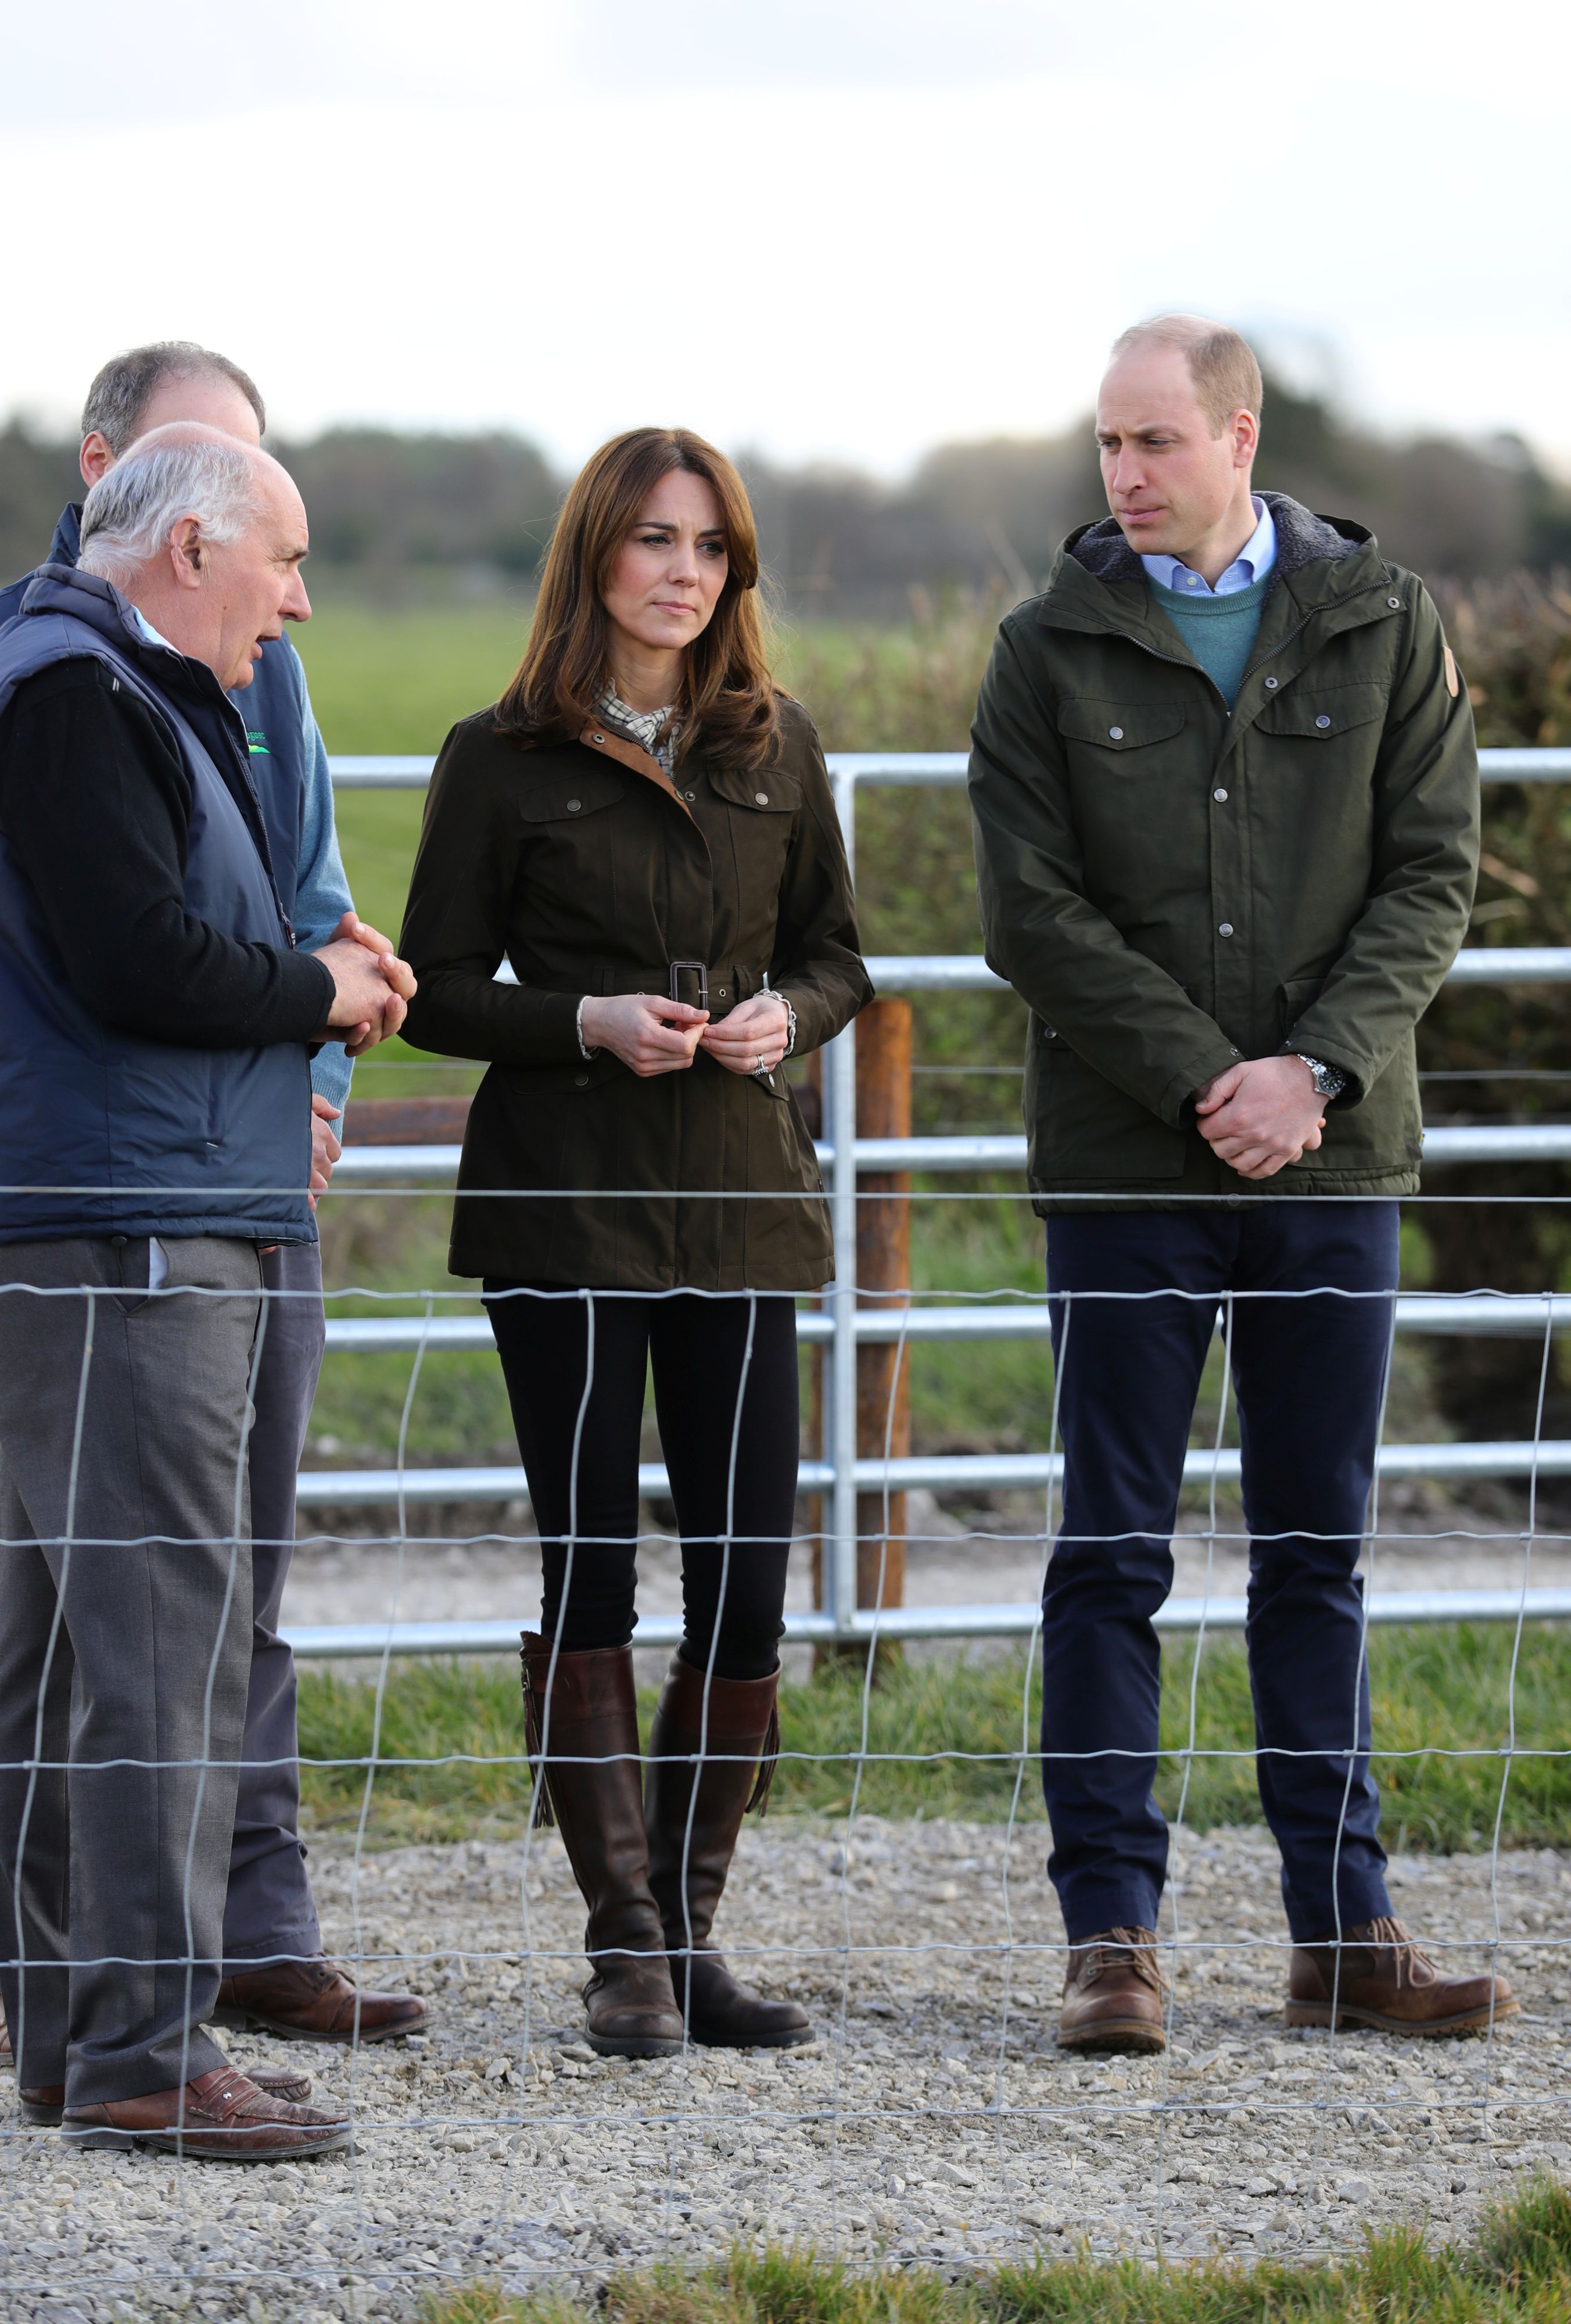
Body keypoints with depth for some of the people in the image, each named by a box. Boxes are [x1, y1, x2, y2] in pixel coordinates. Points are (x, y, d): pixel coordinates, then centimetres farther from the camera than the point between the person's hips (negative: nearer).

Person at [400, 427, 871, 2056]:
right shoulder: (503, 758, 0)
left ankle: (687, 1936, 11)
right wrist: (589, 1023, -15)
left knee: (746, 1585, 0)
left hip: (737, 1195, 3)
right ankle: (625, 1949, 1)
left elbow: (837, 956, 17)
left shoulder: (776, 749, 10)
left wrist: (785, 1017, -5)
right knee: (589, 1573, -5)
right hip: (561, 1202, -3)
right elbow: (436, 992, 1)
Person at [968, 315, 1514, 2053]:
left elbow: (1431, 878, 1)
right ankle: (1111, 1936, 4)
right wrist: (1210, 1082, -13)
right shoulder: (1054, 651, 2)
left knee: (1317, 1557, 7)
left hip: (1333, 1158, 1)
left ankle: (1343, 1933, 11)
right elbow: (1033, 913, -4)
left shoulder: (1381, 628, 5)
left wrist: (1316, 1072, -13)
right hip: (1126, 1171, -1)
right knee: (1111, 1553, 0)